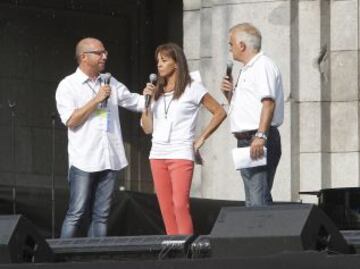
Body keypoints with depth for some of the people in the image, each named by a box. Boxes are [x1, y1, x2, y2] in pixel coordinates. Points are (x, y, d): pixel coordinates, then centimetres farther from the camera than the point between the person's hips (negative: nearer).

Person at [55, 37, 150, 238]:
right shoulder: (68, 86, 0)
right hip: (84, 161, -5)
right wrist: (97, 99, -11)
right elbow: (71, 120, -10)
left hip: (109, 160, 5)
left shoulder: (110, 83, 16)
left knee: (101, 216, 5)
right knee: (76, 214, -8)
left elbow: (136, 102, 17)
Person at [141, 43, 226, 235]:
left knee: (180, 205, -16)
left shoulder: (192, 88, 0)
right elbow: (147, 128, 12)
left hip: (181, 154, -5)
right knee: (166, 209, 2)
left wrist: (201, 139, -1)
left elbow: (219, 112, 2)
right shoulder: (156, 91, 14)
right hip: (157, 154, 5)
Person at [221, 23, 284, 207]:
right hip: (246, 141, 10)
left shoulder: (263, 66, -7)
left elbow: (269, 102, -20)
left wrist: (260, 136, -29)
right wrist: (230, 94, 12)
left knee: (259, 200, -16)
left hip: (259, 142, -10)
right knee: (252, 201, 8)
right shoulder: (247, 70, 24)